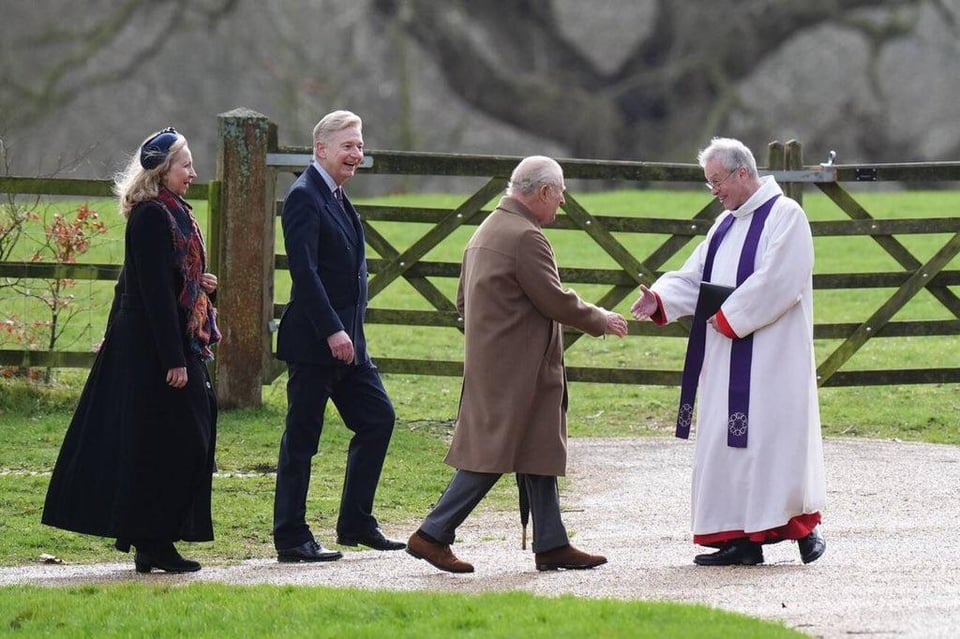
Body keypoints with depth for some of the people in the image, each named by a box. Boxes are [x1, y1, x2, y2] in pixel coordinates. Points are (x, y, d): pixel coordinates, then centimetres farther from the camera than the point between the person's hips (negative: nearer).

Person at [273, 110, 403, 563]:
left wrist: (347, 331, 16)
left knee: (377, 418, 10)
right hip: (313, 342, -10)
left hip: (346, 340, 10)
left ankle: (356, 522, 17)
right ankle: (291, 538, 2)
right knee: (302, 438, -3)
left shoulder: (337, 198, 17)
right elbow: (304, 270, -21)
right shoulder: (305, 197, -13)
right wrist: (333, 332, -25)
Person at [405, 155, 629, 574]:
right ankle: (433, 535, -5)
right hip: (516, 367, -10)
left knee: (539, 454, 12)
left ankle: (551, 545, 14)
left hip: (489, 360, 10)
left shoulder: (487, 230, 15)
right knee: (491, 456, -7)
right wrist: (600, 321, -2)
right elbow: (555, 301, -16)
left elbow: (463, 300, 20)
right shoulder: (525, 237, -17)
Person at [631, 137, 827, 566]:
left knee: (774, 437, -8)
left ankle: (803, 526, 4)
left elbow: (778, 283, -18)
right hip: (728, 360, 8)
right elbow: (695, 278, 13)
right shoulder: (727, 224, 18)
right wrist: (661, 299, -5)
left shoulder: (785, 217, -7)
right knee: (728, 445, 4)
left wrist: (729, 317, -16)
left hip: (771, 358, -8)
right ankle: (742, 539, 4)